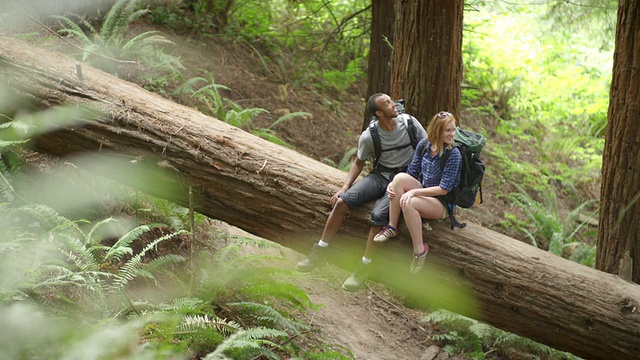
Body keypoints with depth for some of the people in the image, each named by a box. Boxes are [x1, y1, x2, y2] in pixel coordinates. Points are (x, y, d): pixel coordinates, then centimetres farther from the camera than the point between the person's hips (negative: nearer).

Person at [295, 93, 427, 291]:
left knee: (378, 214, -29)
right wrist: (344, 188, -4)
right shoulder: (369, 136, -6)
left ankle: (363, 268, -17)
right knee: (342, 201, -18)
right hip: (380, 174, 3)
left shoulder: (409, 123, -9)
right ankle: (320, 252, -6)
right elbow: (359, 163, 8)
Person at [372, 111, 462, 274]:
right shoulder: (424, 145, -1)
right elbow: (412, 173, 6)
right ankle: (391, 228, -15)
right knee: (400, 177, -22)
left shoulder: (453, 154, -19)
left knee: (408, 203, -34)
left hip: (442, 204, -6)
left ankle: (420, 249, -20)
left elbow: (444, 189, -21)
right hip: (423, 192, 6)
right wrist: (393, 185, -13)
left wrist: (414, 192, -26)